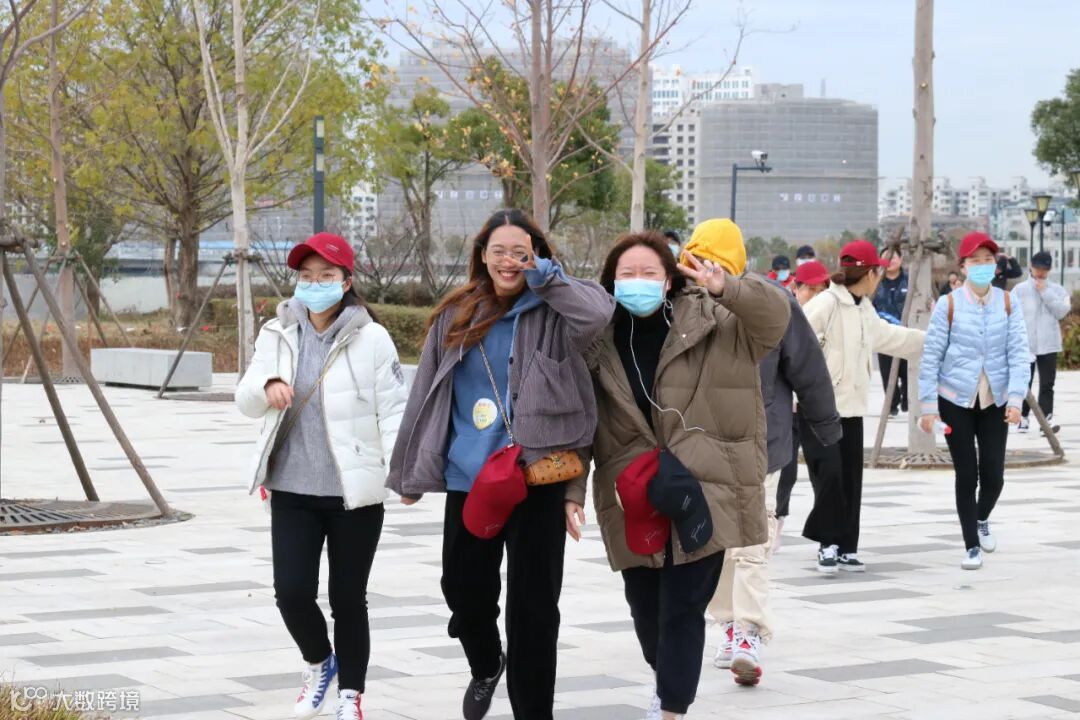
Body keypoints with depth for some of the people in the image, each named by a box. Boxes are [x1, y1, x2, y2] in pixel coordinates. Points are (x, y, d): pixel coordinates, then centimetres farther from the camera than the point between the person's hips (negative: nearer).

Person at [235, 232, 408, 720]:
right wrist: (267, 385, -21)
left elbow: (393, 410, -7)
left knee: (348, 598, 6)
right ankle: (318, 663, 26)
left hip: (354, 493, -3)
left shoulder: (371, 338, -6)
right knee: (291, 591, -4)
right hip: (292, 491, 3)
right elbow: (245, 401, 2)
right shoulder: (278, 334, 5)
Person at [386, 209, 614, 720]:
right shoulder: (456, 316, 9)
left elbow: (598, 314, -25)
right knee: (464, 590, 13)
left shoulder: (551, 313, -2)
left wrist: (545, 277, -14)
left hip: (537, 479, -4)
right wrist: (411, 473, 14)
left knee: (532, 605, -1)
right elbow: (427, 395, 13)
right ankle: (486, 668, 43)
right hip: (469, 480, 4)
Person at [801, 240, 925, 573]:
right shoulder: (825, 304, -15)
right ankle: (828, 544, -1)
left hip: (851, 407, 8)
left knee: (851, 479, 7)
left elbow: (888, 336, 30)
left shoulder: (865, 309, 14)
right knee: (829, 475, -13)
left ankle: (846, 548, 15)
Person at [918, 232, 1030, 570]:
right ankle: (971, 546, 11)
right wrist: (928, 406, -8)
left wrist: (1016, 397, -16)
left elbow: (1018, 353, -4)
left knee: (993, 476, 1)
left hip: (995, 402, 2)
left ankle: (981, 519, 34)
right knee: (967, 475, -2)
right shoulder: (948, 305, -6)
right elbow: (931, 357, -4)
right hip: (956, 401, -2)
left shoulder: (1007, 304, 1)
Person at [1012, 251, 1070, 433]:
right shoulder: (1020, 289, -1)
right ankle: (1023, 416, 20)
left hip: (1048, 345, 1)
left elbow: (1062, 311, -8)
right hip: (1025, 344, -1)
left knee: (1047, 384, -3)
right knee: (1024, 383, 8)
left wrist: (1046, 292, -10)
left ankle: (1046, 419, -6)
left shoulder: (1057, 290, 5)